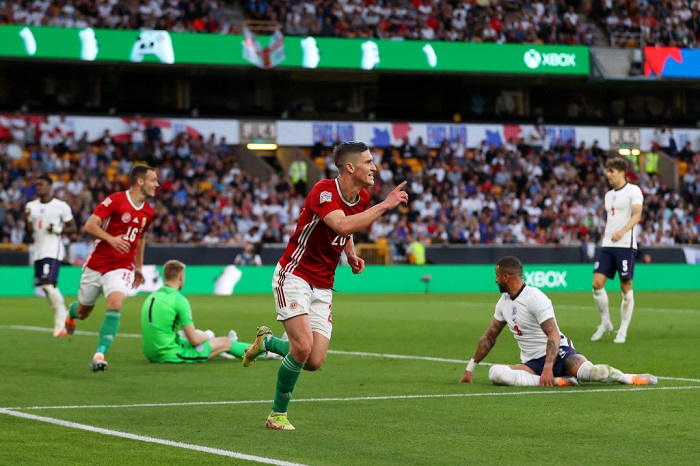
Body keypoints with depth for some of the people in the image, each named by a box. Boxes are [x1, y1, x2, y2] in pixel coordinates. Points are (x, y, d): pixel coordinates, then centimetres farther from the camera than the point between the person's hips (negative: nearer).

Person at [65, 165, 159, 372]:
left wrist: (139, 266, 23)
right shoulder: (115, 200, -13)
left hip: (122, 267, 2)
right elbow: (90, 225, -17)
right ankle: (71, 312, 53)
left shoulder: (148, 212, 6)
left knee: (115, 305, -25)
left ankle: (99, 355, -24)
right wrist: (111, 239, -31)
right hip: (96, 264, -2)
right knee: (83, 312, 13)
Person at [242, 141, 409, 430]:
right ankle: (278, 414, -1)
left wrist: (351, 255, 7)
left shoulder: (363, 198, 5)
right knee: (303, 346, -22)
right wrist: (385, 205, -35)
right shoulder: (323, 191, -20)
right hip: (294, 277, -7)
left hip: (323, 287, 7)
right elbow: (343, 225, -39)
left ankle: (267, 341, 25)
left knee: (314, 362, -5)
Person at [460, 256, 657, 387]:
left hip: (558, 354, -6)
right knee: (495, 372, -26)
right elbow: (489, 337, 23)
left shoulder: (535, 298, -13)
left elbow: (554, 336, -22)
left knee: (587, 371, -37)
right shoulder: (504, 302, 13)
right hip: (532, 363, 6)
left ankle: (631, 378, -10)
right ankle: (558, 381, -31)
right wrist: (470, 368, 23)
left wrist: (548, 368, -35)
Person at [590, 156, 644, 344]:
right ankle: (605, 323, 10)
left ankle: (623, 331, 4)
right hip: (607, 245, 6)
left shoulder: (633, 191, -4)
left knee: (626, 288, -2)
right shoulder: (609, 195, 18)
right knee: (597, 283, -6)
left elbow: (637, 215, -18)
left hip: (625, 245, -6)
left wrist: (622, 231, -33)